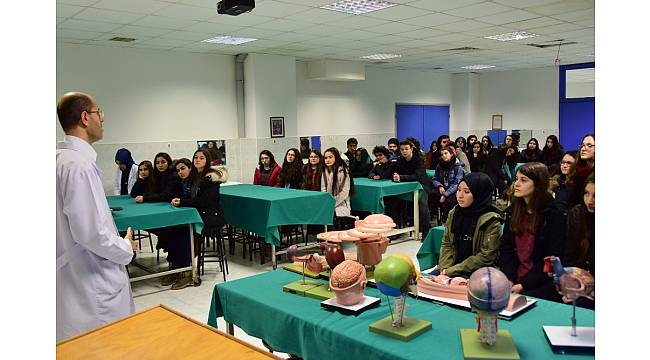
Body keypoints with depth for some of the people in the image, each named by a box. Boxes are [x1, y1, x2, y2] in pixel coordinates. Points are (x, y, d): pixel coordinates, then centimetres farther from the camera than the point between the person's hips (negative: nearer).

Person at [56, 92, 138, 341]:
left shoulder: (63, 158, 8)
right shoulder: (79, 164, -22)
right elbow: (89, 231, -25)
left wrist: (117, 243, 17)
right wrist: (126, 248, -9)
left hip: (77, 272, 10)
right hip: (91, 281, -10)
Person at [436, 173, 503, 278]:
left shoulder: (491, 221, -10)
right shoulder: (454, 213, 8)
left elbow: (485, 257, -14)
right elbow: (446, 244, 10)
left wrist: (452, 271, -16)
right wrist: (445, 268, -9)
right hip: (452, 267, 5)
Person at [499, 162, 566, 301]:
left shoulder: (554, 214, -7)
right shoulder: (513, 210, 11)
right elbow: (505, 249, 8)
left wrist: (523, 285, -16)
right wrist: (508, 279, -8)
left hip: (544, 282, -5)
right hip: (515, 278, 5)